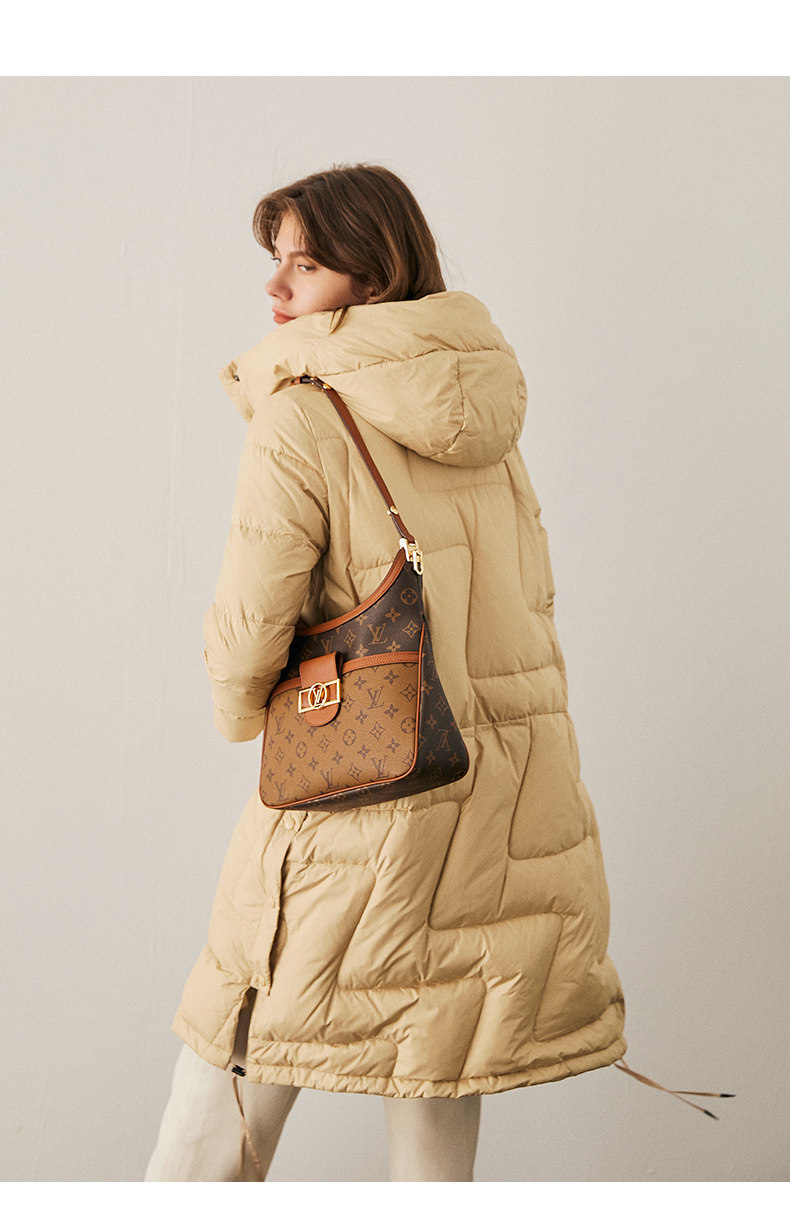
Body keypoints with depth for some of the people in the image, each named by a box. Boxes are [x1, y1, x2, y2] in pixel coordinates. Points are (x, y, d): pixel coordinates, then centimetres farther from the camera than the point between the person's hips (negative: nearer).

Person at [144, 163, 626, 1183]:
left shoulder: (306, 413, -11)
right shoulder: (485, 418, 10)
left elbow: (250, 623, -11)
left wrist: (242, 714, 9)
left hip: (357, 799, -6)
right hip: (502, 803, 7)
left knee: (218, 1120, 9)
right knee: (439, 1123, 14)